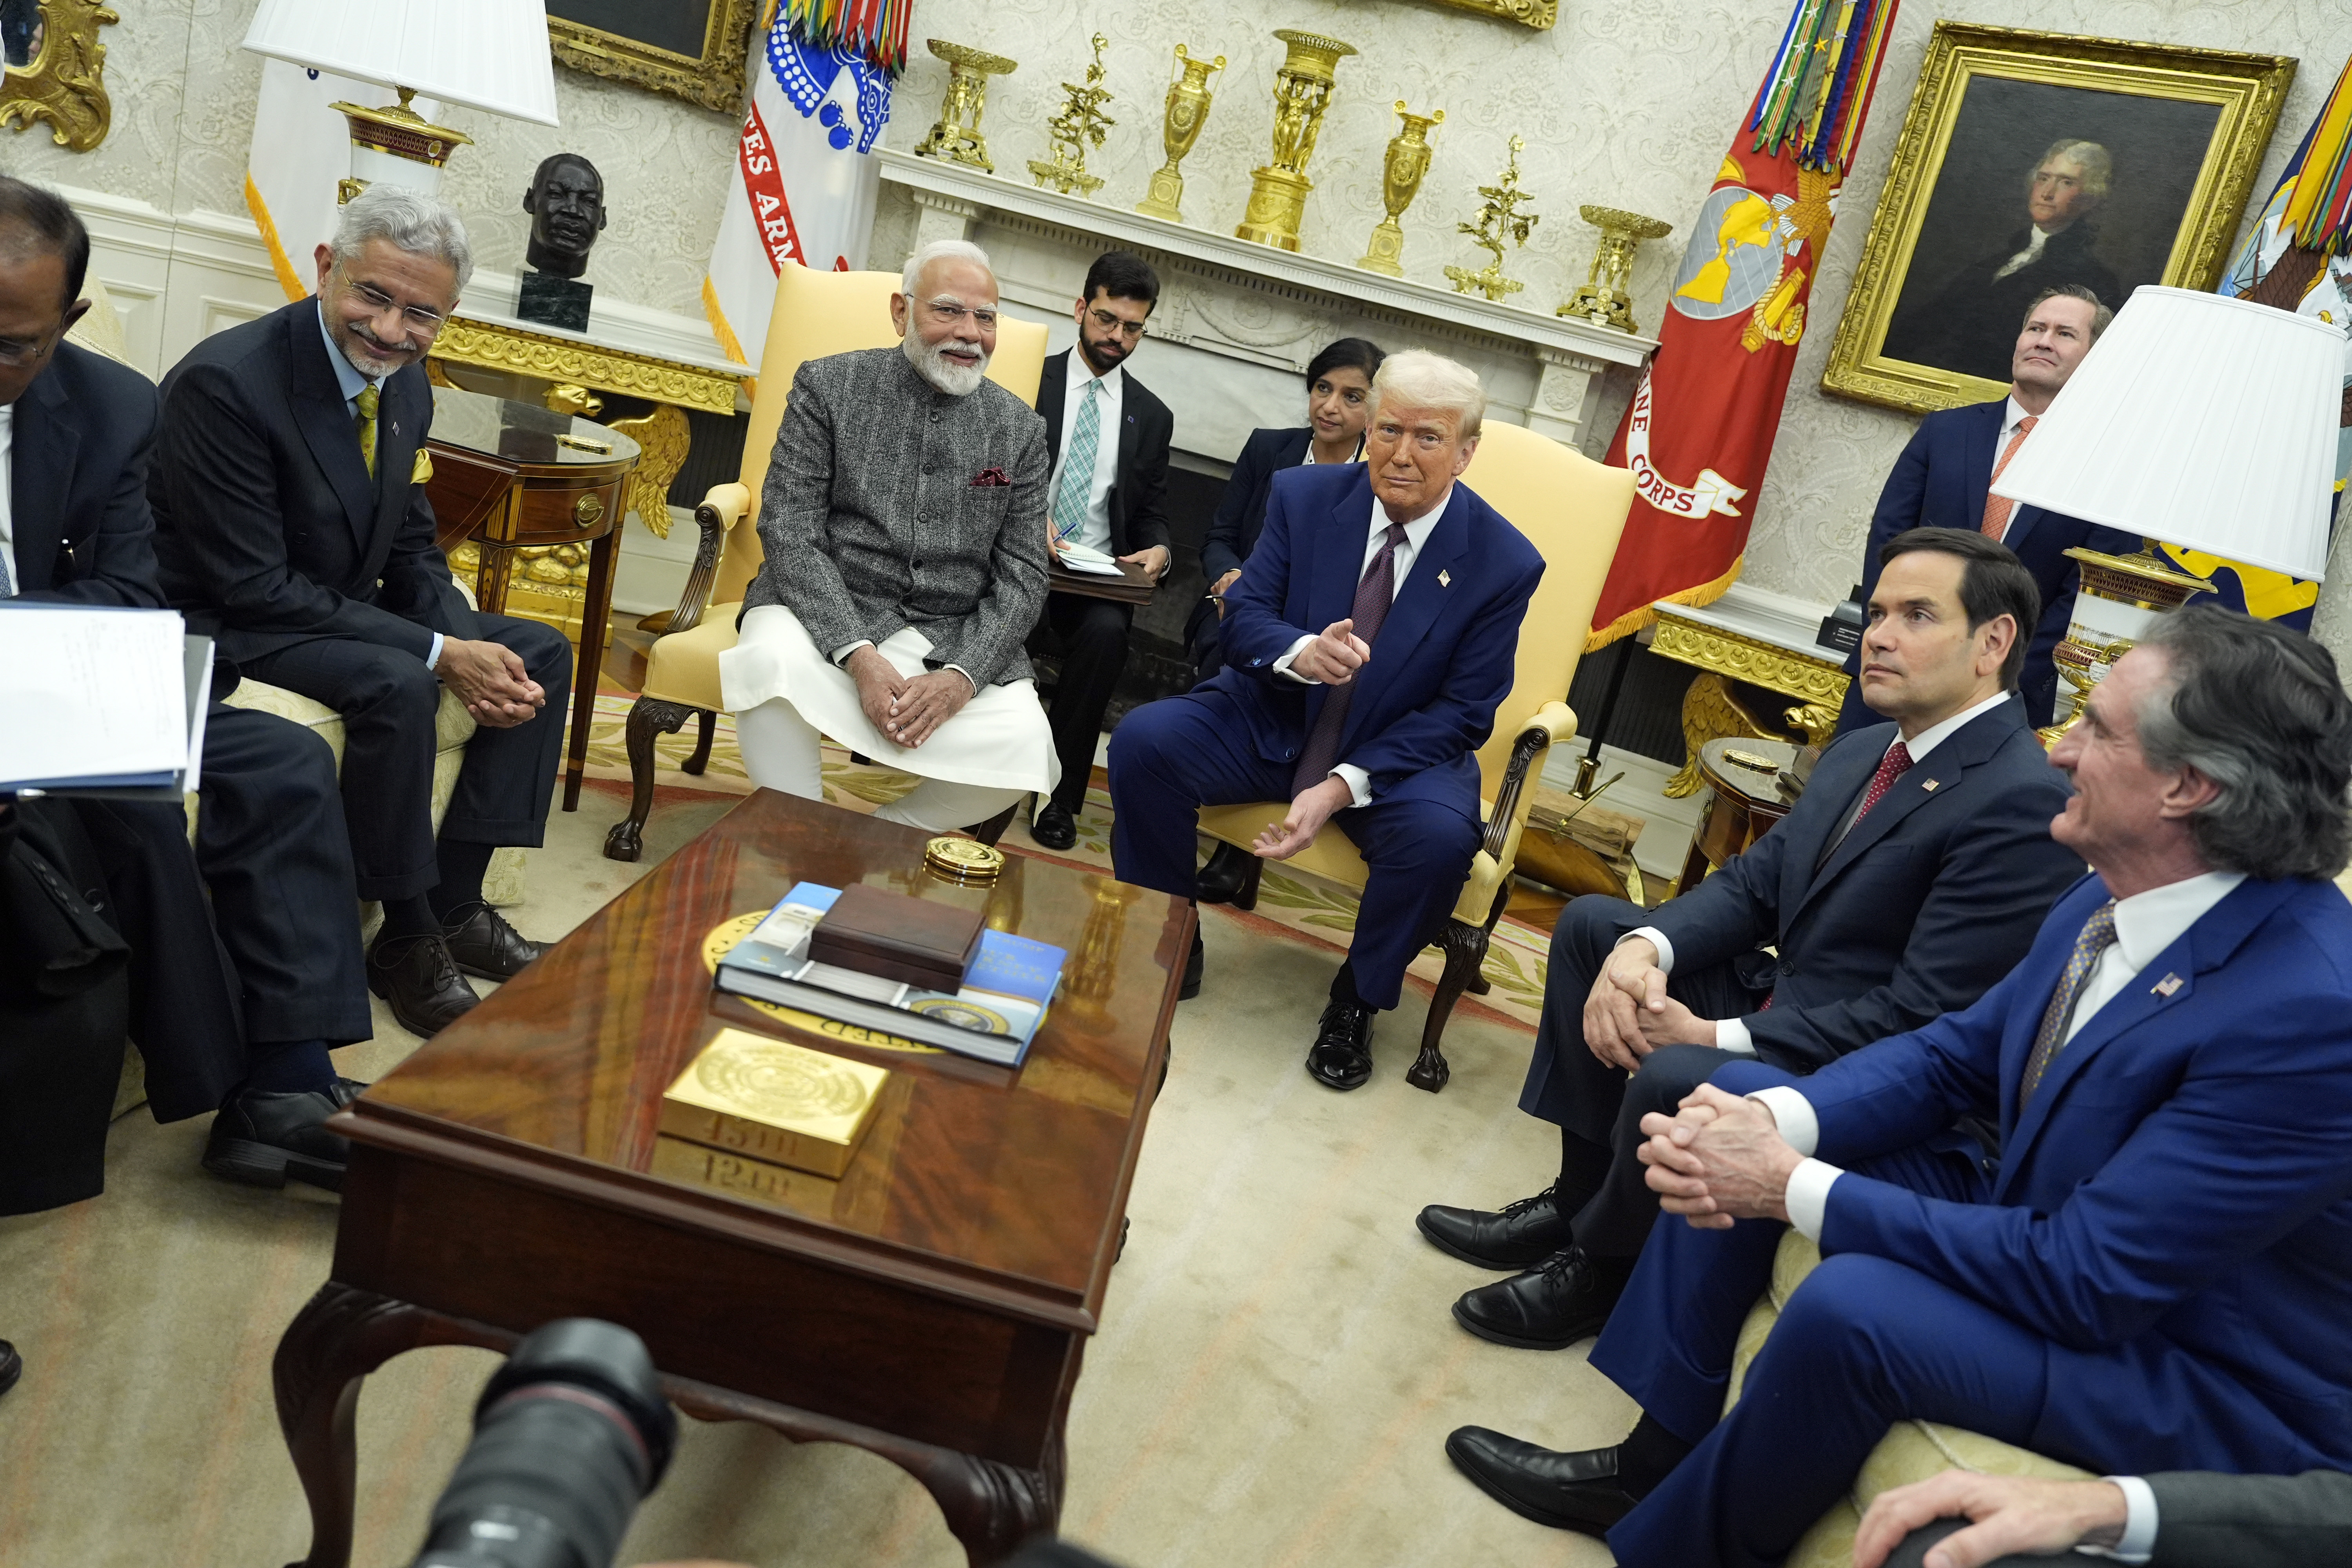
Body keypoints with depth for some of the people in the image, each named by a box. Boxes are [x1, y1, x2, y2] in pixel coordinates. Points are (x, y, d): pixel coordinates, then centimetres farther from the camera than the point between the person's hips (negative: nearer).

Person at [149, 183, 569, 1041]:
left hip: (335, 607, 8)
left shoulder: (404, 383, 1)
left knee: (541, 654, 1)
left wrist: (478, 653, -14)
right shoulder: (227, 381, -23)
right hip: (227, 626, -8)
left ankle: (455, 898, 0)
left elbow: (412, 554, 6)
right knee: (396, 683, -33)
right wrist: (438, 653, -28)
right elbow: (253, 587, -25)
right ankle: (409, 938, -14)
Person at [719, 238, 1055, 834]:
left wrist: (960, 678, -16)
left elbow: (1021, 578, 3)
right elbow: (790, 535, -7)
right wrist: (860, 656, -22)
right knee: (775, 660, -35)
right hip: (826, 617, -2)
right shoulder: (828, 386, 1)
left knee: (1025, 746, -24)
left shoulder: (1021, 430, 8)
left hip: (956, 644, 2)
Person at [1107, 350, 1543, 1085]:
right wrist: (1299, 652, -30)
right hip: (1273, 720, 2)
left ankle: (1356, 999, -3)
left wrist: (1343, 787, -24)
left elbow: (1462, 714, -11)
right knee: (1142, 742, -22)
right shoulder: (1303, 496, -5)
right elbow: (1243, 617, -3)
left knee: (1441, 837, -34)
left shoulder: (1504, 561, -12)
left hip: (1398, 754, -2)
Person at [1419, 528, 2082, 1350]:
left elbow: (1924, 1019, -25)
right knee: (1591, 925, 7)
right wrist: (1645, 947, -14)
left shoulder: (2025, 803, -21)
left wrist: (1719, 1038, -23)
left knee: (1675, 1080, -33)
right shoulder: (1862, 752, 7)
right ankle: (1584, 1196, 9)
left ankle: (1601, 1263, 0)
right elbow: (1752, 882, 7)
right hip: (1778, 996, 9)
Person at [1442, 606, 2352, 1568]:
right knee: (1746, 1097, 3)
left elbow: (2088, 1279, -30)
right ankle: (1661, 1457, 9)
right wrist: (1777, 1121, -15)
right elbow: (1953, 1054, 4)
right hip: (2052, 1234, 9)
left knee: (1852, 1303, -33)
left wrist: (1793, 1188, -27)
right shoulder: (2112, 901, -5)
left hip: (2201, 1381, -8)